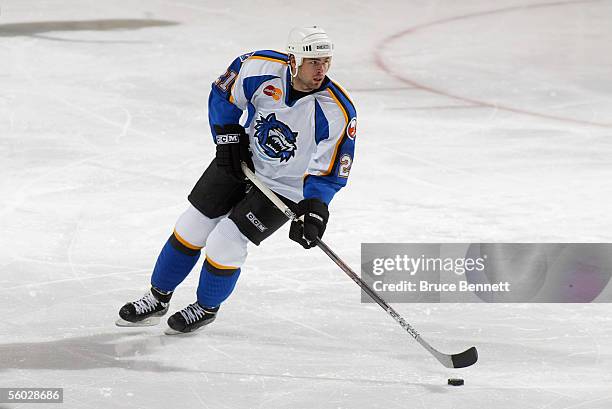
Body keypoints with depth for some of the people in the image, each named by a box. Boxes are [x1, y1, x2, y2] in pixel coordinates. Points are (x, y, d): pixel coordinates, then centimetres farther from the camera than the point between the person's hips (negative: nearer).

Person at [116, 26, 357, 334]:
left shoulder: (338, 113, -29)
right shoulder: (261, 67, -23)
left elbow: (328, 173, -21)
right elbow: (224, 95, -2)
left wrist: (314, 209, -33)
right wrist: (228, 138, -8)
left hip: (285, 187, -3)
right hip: (242, 159, 3)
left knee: (225, 242, -11)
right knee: (192, 226, 6)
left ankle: (206, 308, 17)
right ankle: (157, 299, 26)